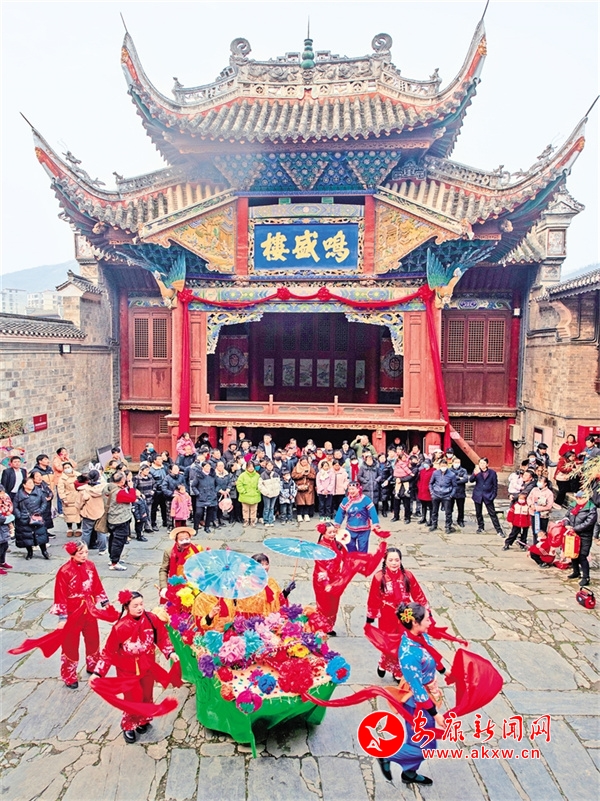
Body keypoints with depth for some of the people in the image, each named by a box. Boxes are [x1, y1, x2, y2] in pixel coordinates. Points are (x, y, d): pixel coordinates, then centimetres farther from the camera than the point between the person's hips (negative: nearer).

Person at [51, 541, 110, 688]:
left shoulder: (90, 566, -5)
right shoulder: (64, 571, -20)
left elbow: (97, 586, 6)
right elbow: (60, 595, -16)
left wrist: (105, 602, 9)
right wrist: (62, 617, -16)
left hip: (89, 610, 5)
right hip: (73, 612, -5)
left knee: (93, 639, 19)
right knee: (71, 645, 9)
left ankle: (93, 667, 42)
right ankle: (69, 677, 28)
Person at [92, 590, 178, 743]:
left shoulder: (152, 619, -18)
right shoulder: (120, 627, -26)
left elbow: (162, 637, -3)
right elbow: (109, 652, -16)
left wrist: (170, 652, -13)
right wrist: (98, 672, -17)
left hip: (147, 667, 3)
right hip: (128, 670, -3)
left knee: (146, 697, 19)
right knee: (132, 700, 8)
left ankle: (143, 721, 47)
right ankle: (128, 727, 37)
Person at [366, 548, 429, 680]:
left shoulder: (407, 576, -7)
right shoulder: (379, 577, -15)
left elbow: (418, 594, 1)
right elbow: (373, 599, -8)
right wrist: (370, 617, -3)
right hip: (387, 618, -2)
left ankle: (398, 671, 31)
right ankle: (383, 665, 39)